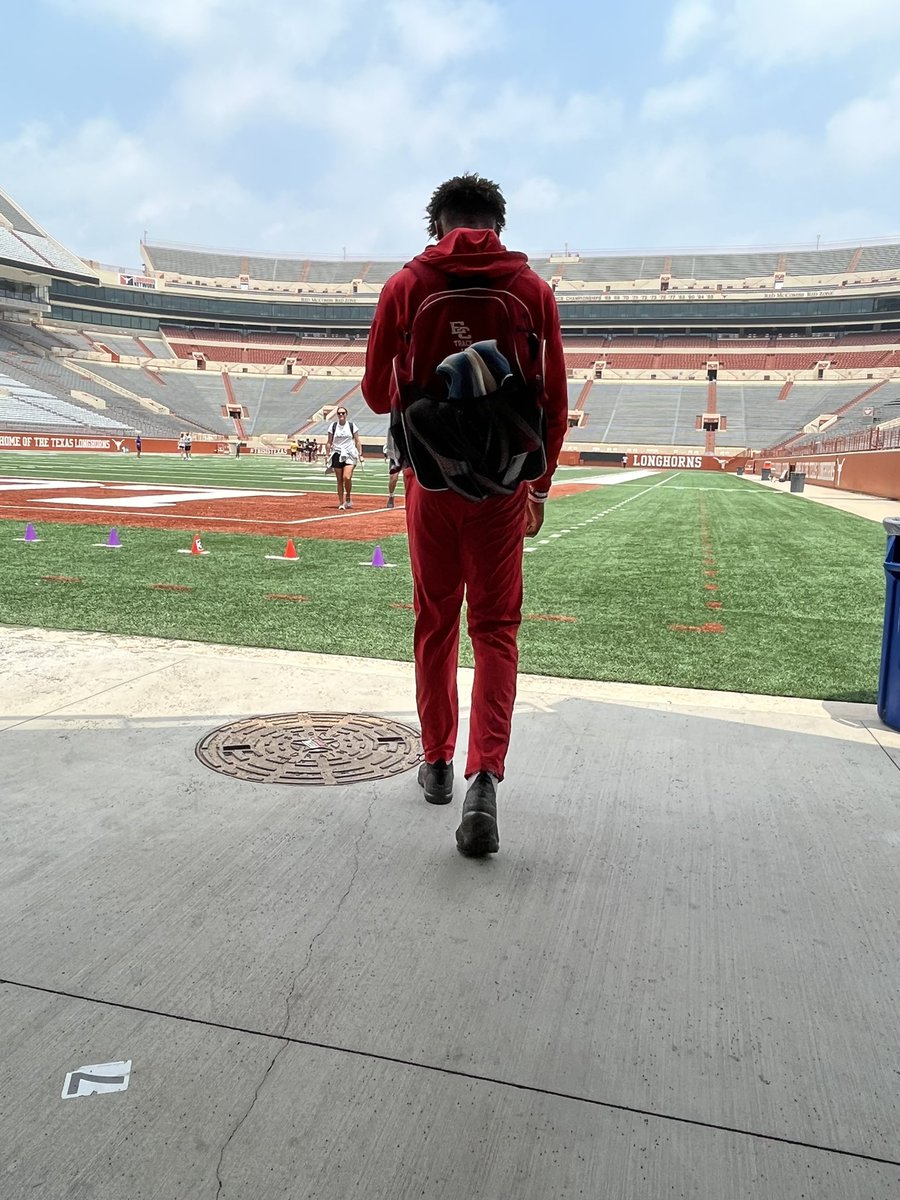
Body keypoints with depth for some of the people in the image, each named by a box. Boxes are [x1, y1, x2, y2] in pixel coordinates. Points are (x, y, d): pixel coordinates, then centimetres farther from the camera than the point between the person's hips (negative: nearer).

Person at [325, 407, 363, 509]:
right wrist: (327, 455, 3)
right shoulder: (333, 426, 6)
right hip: (337, 455, 2)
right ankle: (341, 503, 10)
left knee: (347, 477, -19)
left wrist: (360, 455, -2)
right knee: (339, 480, 2)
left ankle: (348, 498, 3)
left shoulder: (352, 426, 3)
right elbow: (329, 442, 9)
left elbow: (357, 441, 5)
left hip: (350, 455, -2)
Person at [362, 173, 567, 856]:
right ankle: (486, 775, -10)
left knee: (435, 624, 13)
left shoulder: (407, 285, 1)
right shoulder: (532, 289, 2)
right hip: (503, 482, 0)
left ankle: (438, 765, 25)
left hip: (430, 478, 1)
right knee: (496, 629, 5)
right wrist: (540, 487, 11)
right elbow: (555, 402, 1)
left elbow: (377, 391, 4)